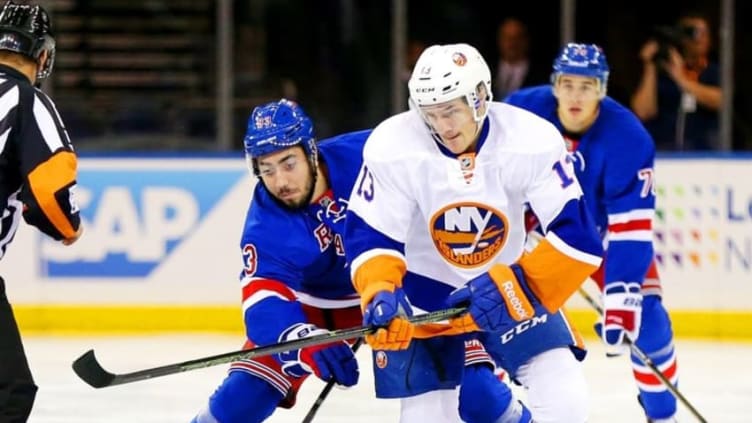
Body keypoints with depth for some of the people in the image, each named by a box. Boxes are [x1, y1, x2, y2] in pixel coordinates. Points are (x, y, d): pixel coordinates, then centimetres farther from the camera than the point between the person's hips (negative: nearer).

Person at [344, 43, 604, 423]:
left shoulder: (532, 141, -22)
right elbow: (369, 235, -16)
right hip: (425, 295, -1)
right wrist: (380, 292, -36)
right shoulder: (392, 148, -22)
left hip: (510, 287, 1)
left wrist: (516, 286, -33)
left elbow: (576, 234, -22)